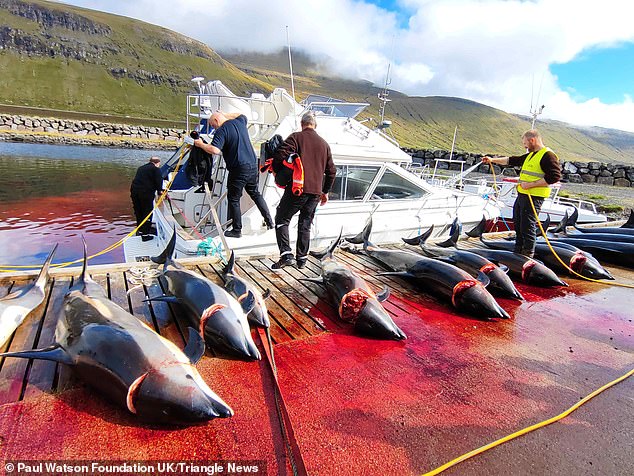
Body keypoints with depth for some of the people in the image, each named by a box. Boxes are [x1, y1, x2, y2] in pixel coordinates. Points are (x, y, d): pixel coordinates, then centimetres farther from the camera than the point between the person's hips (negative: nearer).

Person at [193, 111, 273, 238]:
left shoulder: (221, 131, -11)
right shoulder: (240, 122, 10)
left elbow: (215, 150, -25)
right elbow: (242, 115, 36)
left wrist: (201, 144, -9)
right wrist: (225, 114, 32)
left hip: (239, 169, -7)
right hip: (253, 165, 7)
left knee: (233, 199, 5)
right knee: (255, 194, 21)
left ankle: (236, 230, 11)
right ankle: (269, 221, 22)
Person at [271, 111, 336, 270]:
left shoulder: (296, 137, 0)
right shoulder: (324, 144, 16)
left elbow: (282, 154, -16)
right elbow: (331, 171, 18)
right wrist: (325, 191, 27)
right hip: (315, 191, 5)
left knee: (281, 219, 6)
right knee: (305, 225, 15)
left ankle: (286, 254, -5)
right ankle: (302, 259, 18)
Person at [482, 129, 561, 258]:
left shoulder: (548, 155, -12)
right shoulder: (530, 155, 17)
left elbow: (555, 176, -20)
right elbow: (513, 160, 26)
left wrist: (531, 184, -20)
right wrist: (493, 160, 22)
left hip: (533, 197, -10)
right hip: (522, 194, 10)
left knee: (527, 226, -7)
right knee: (518, 223, 18)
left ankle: (528, 255, 3)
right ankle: (518, 251, 31)